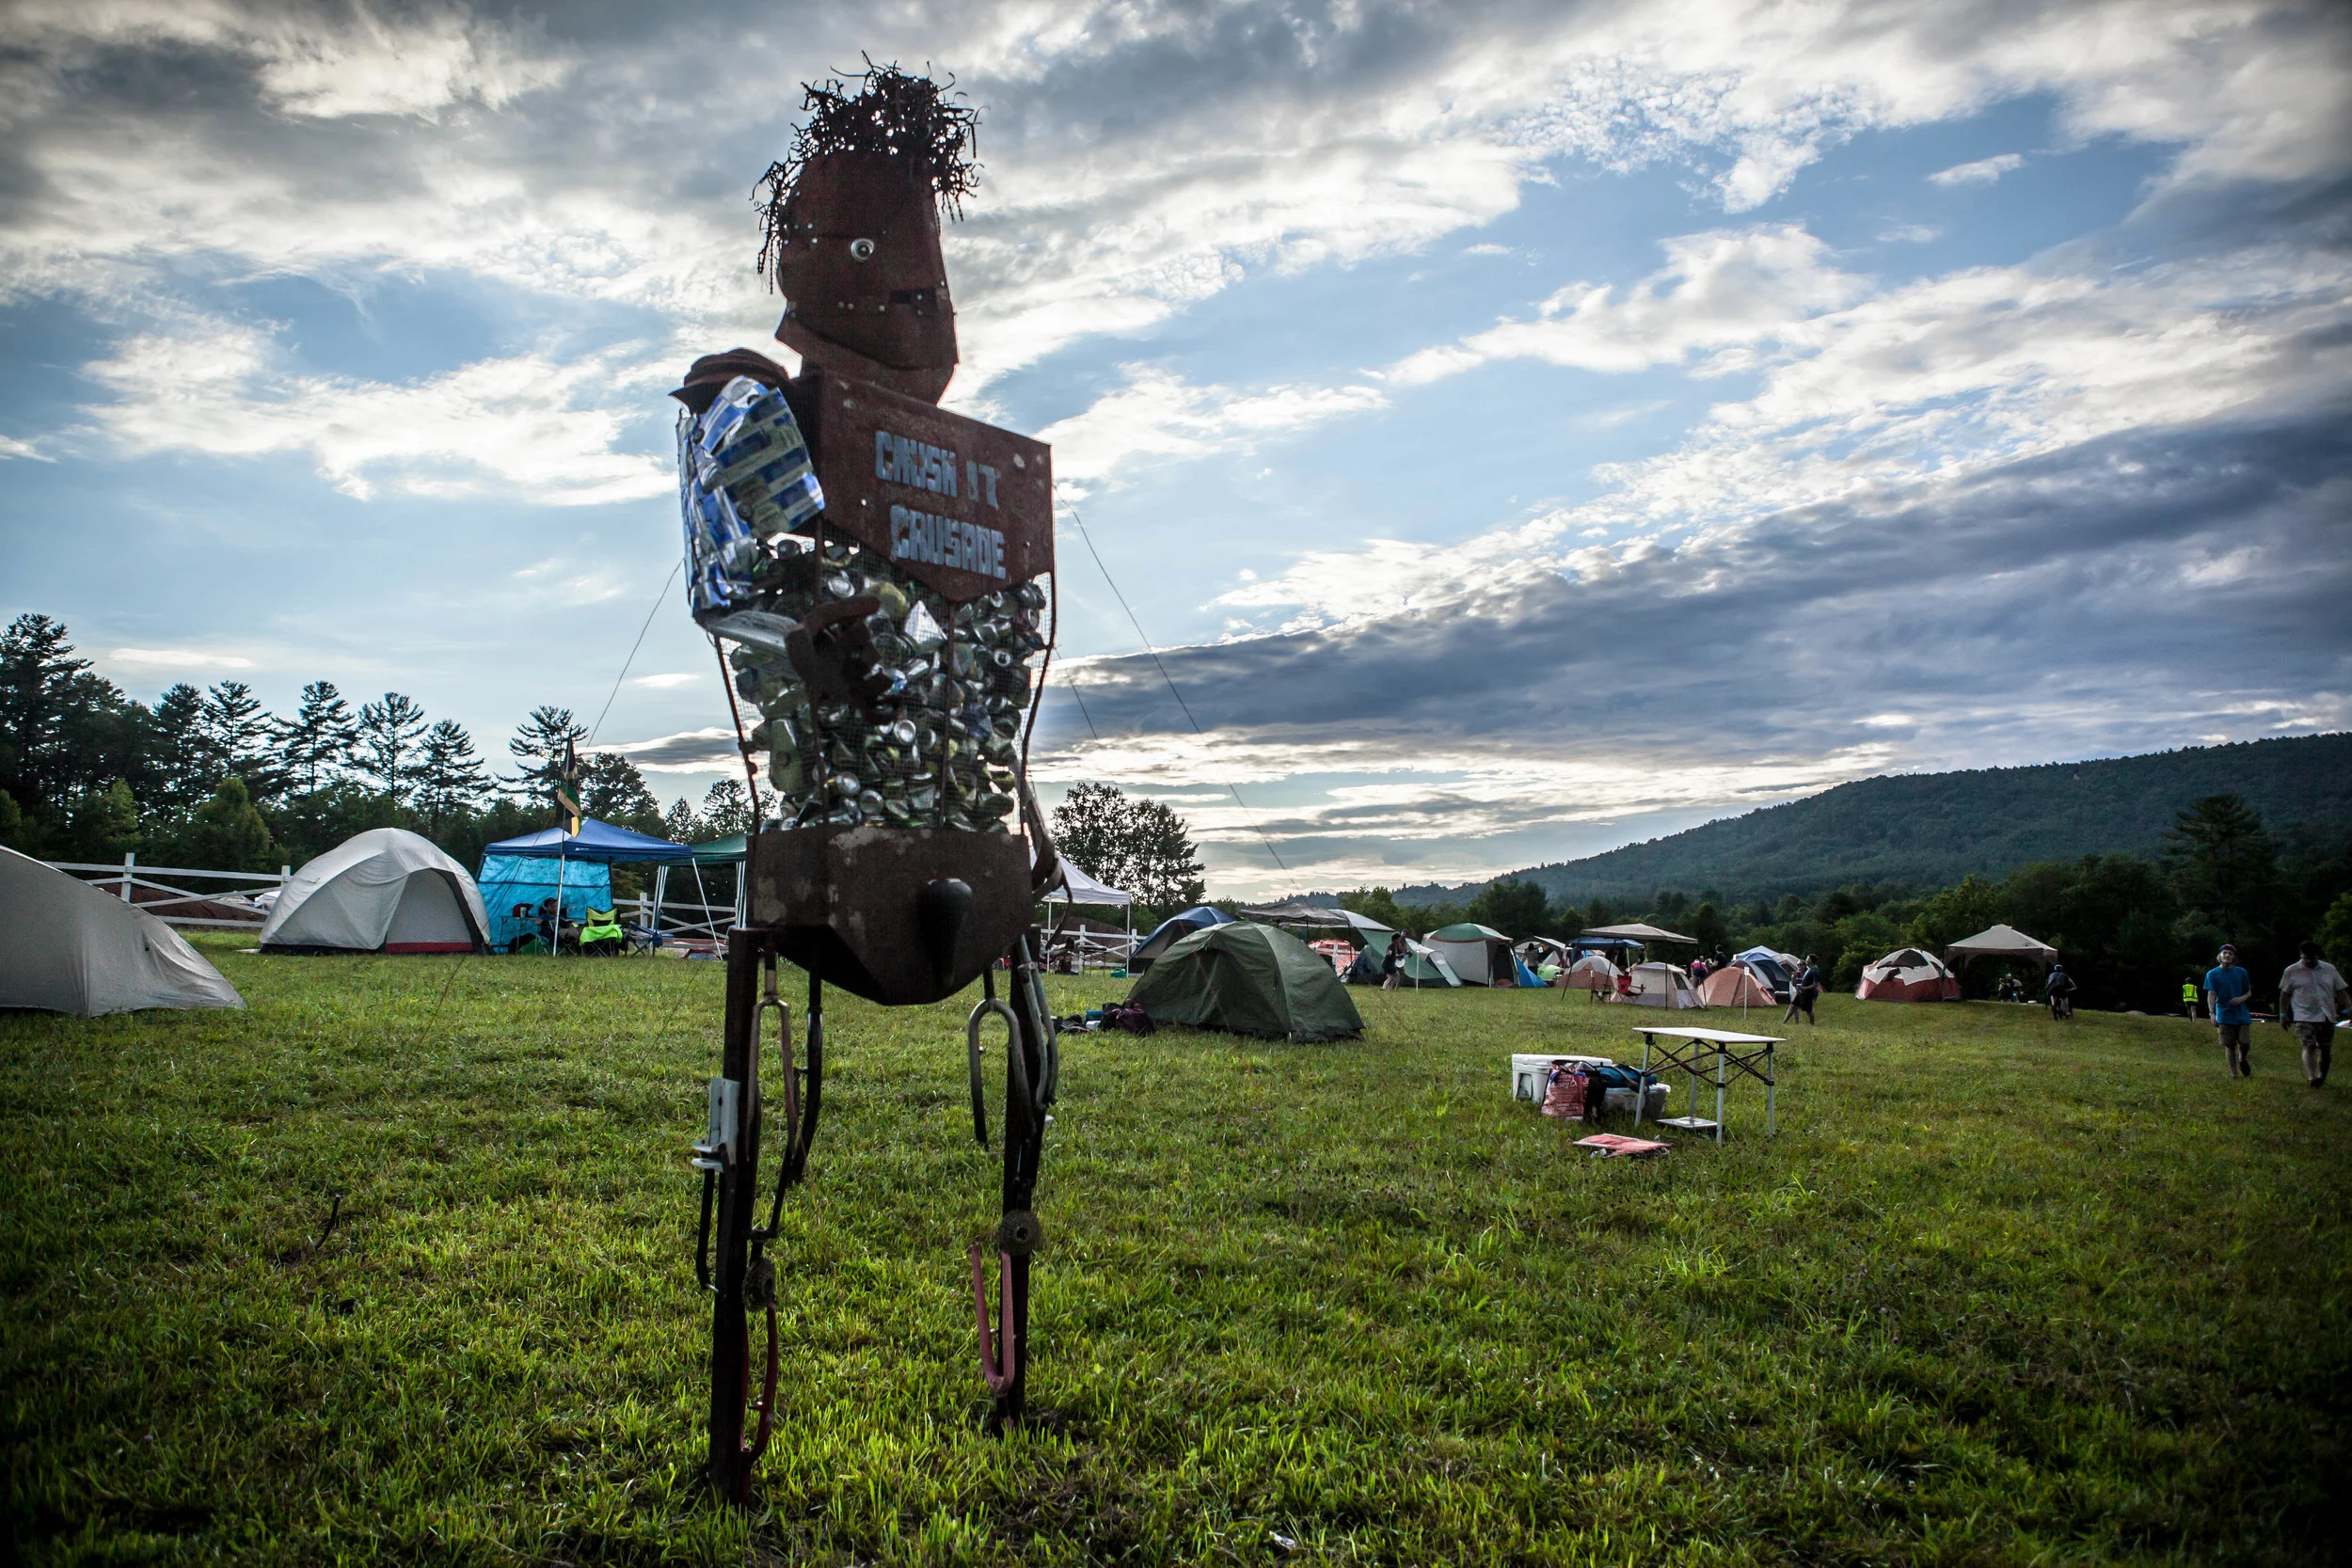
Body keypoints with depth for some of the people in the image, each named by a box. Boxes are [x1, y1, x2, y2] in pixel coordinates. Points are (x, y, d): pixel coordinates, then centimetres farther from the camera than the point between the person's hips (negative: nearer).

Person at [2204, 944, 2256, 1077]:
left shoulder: (2241, 973, 7)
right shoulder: (2212, 974, 1)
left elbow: (2249, 993, 13)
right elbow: (2211, 995, -6)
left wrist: (2241, 999, -10)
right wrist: (2212, 1013, -19)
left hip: (2242, 1014, 1)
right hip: (2224, 1016, -1)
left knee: (2245, 1043, -6)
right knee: (2229, 1046, -1)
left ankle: (2242, 1059, 27)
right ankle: (2234, 1074, 8)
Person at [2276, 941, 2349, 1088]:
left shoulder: (2329, 969, 9)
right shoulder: (2292, 971, 2)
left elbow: (2340, 991, 12)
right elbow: (2285, 994, 6)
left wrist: (2346, 1009, 1)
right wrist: (2283, 1015, 4)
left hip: (2327, 1017, 3)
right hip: (2304, 1017, -3)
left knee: (2325, 1049, 7)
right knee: (2309, 1046, -16)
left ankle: (2322, 1077, 21)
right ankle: (2312, 1078, -25)